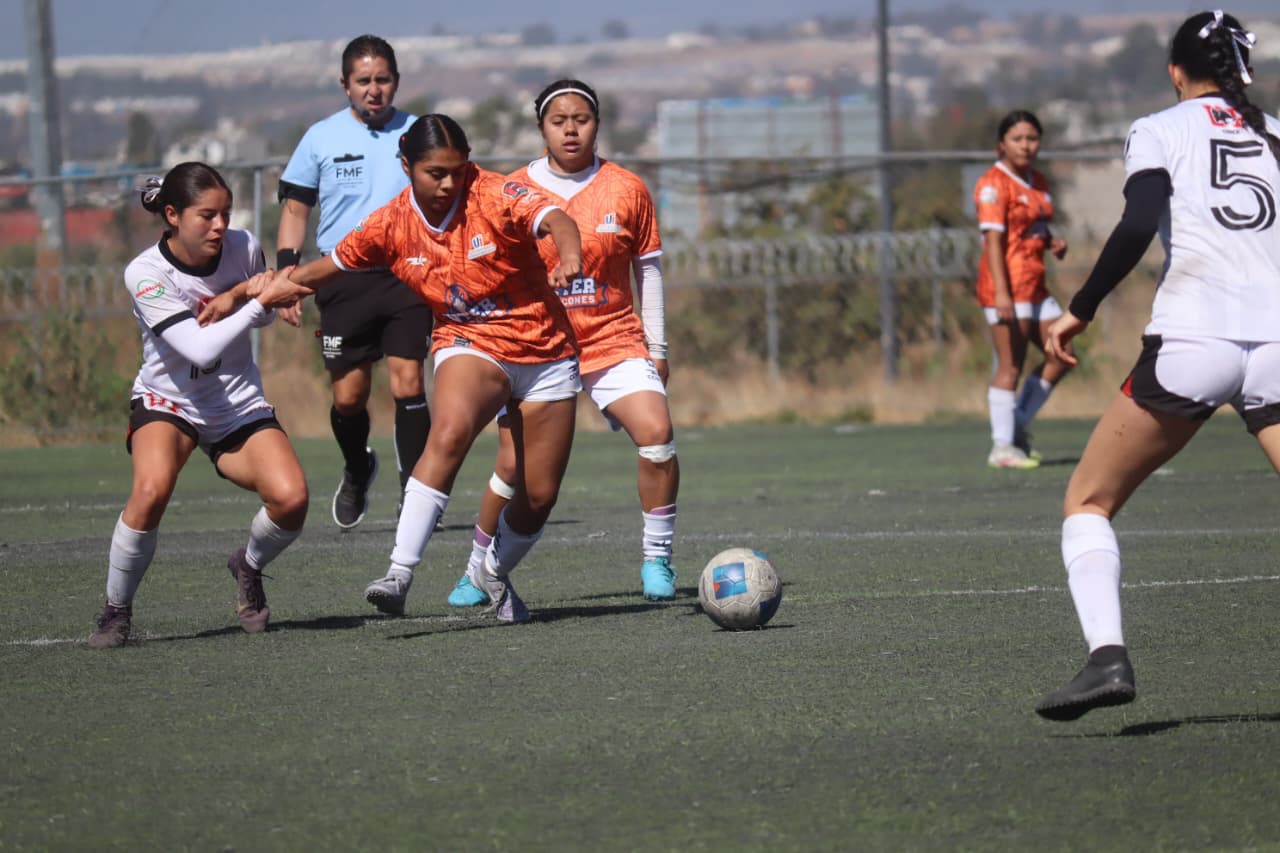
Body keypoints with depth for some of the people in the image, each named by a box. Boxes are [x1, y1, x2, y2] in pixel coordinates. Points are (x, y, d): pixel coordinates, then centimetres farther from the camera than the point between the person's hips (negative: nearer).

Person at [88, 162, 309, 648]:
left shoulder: (243, 248, -9)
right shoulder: (145, 274, -20)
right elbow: (200, 349, -29)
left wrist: (247, 293, -12)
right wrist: (259, 301, -34)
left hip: (238, 404, 3)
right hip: (167, 400, -3)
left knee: (290, 498, -21)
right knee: (151, 490, -34)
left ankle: (249, 566, 15)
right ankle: (116, 611, -12)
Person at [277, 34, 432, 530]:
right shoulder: (321, 138, 5)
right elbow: (295, 209, 10)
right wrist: (286, 271, -1)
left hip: (407, 278, -1)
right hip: (344, 280, 1)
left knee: (408, 383, -12)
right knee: (348, 396, 2)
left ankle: (414, 494, -6)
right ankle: (358, 471, 31)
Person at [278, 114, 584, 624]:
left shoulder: (495, 195, -16)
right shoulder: (391, 226, -6)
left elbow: (554, 219, -35)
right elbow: (324, 270, 8)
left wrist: (569, 256, -58)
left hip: (545, 351, 0)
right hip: (470, 345, 0)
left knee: (539, 496, 3)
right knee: (449, 435, -33)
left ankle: (496, 574, 35)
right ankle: (400, 573, -39)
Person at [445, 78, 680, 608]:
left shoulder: (627, 190, 1)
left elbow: (647, 268, 8)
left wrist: (657, 347, 7)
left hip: (614, 341, 0)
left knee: (656, 432, -20)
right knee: (516, 463, -7)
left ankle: (657, 561, -5)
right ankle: (477, 570, 15)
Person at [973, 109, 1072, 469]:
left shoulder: (1038, 183, 16)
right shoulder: (994, 184, -10)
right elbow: (993, 239, -17)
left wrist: (1053, 243, 7)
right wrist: (1001, 292, -25)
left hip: (1034, 285, 9)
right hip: (1008, 286, -9)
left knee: (1060, 357, 9)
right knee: (1010, 366, -7)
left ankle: (1017, 426, 20)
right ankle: (1002, 446, -2)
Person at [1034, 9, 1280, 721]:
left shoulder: (1160, 131, 7)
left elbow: (1138, 226, -10)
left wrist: (1081, 310, -3)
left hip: (1193, 341, -3)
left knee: (1087, 502, 10)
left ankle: (1108, 656, -10)